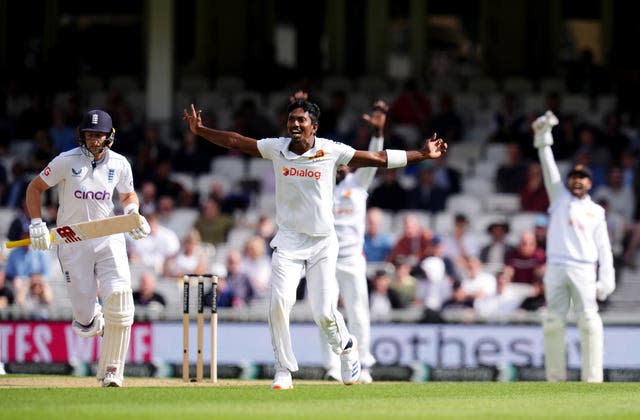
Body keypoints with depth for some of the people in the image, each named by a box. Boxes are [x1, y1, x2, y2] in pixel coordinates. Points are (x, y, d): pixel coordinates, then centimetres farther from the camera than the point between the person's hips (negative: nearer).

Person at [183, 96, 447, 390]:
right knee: (280, 301, -18)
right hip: (288, 240, 1)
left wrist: (422, 155, -6)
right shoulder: (276, 148, 0)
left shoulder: (331, 151, -6)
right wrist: (200, 131, -1)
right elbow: (236, 142, 5)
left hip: (323, 242, -1)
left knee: (324, 313, -7)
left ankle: (346, 347, 28)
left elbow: (379, 158, -4)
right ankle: (284, 371, -6)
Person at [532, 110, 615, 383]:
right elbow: (549, 169, 9)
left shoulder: (596, 212, 15)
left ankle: (592, 379, -13)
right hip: (556, 268, 1)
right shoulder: (560, 197, 17)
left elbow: (604, 248, 9)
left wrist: (606, 280, -2)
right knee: (553, 322, -3)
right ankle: (556, 378, 0)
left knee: (589, 321, -12)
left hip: (584, 270, -1)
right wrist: (543, 137, -1)